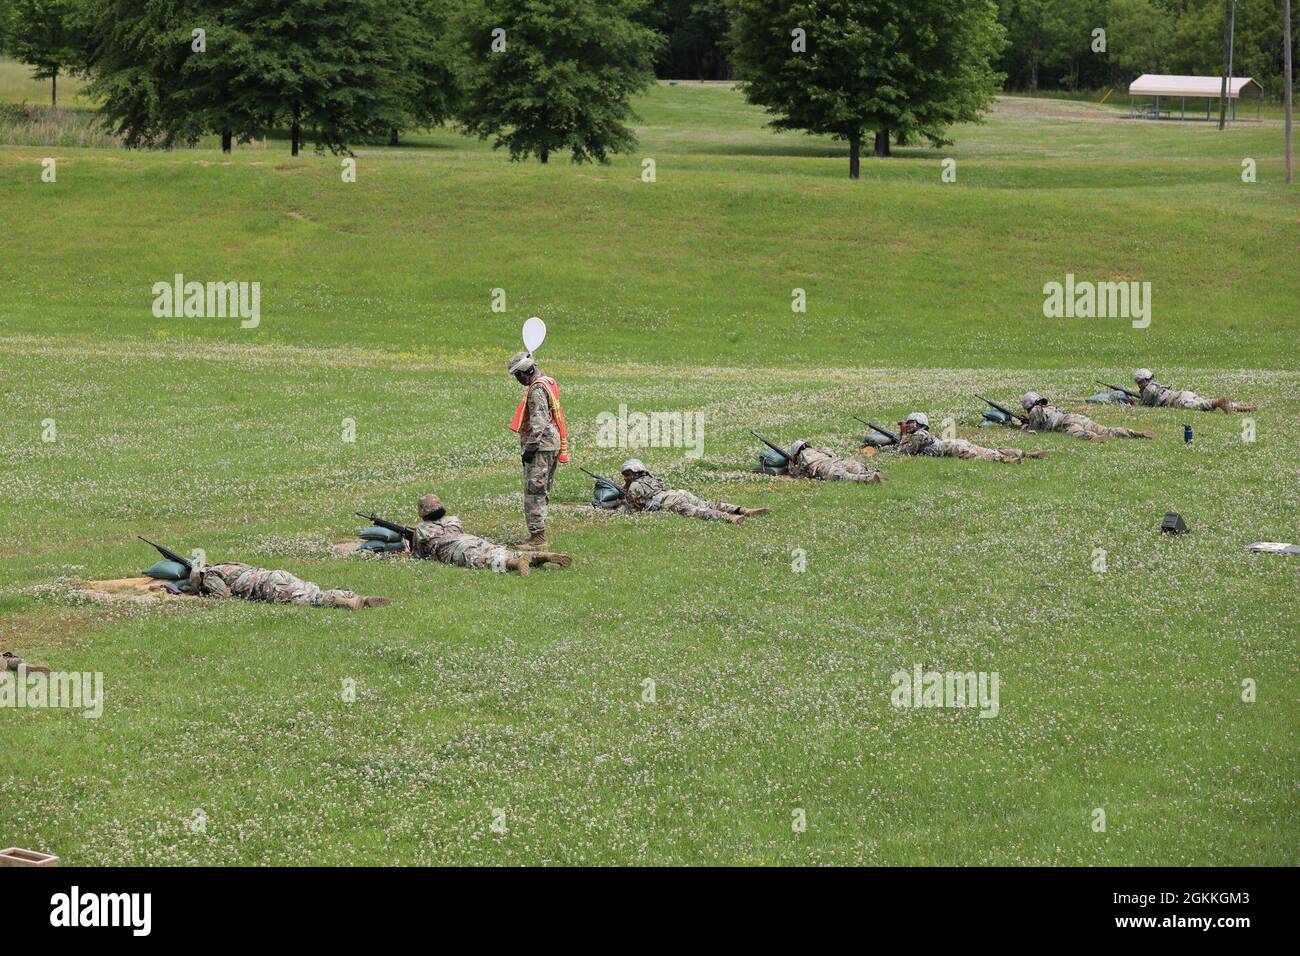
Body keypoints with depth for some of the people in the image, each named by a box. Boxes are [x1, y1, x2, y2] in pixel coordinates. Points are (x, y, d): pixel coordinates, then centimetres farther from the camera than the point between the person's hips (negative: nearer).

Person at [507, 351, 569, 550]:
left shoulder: (537, 389, -15)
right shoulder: (549, 382, 17)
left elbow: (538, 423, -21)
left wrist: (529, 448, -20)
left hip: (540, 446, -11)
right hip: (552, 445, 11)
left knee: (534, 493, -10)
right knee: (541, 493, 14)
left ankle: (537, 538, -11)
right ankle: (537, 535, 19)